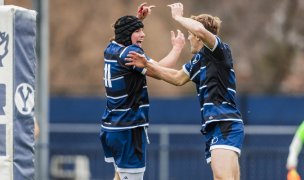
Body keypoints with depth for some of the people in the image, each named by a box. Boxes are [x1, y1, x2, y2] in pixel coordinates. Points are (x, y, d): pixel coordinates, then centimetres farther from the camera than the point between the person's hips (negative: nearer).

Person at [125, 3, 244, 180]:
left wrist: (178, 17, -9)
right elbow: (178, 78, 34)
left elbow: (200, 30, -25)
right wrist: (147, 65, 29)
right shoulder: (197, 61, 21)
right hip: (212, 126, 9)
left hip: (226, 125, -9)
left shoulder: (221, 51, -6)